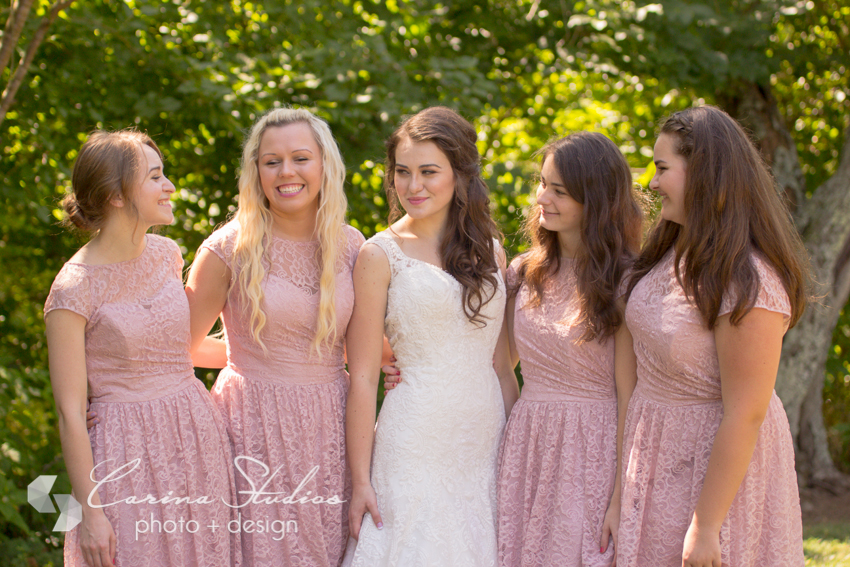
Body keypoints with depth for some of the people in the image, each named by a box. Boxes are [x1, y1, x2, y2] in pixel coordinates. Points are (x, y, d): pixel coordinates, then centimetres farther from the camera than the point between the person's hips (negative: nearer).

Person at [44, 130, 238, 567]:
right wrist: (90, 512, -12)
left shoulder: (165, 254, 5)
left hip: (198, 435, 6)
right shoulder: (74, 288, -14)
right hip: (129, 451, -6)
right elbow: (70, 412, -11)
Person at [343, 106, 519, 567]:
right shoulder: (381, 256, -3)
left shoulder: (490, 251, 9)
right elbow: (362, 377, -5)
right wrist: (360, 480, -8)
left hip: (487, 437, 4)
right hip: (415, 439, -4)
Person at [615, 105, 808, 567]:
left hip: (718, 458, -8)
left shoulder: (747, 281, -24)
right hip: (657, 449, 8)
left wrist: (706, 525, -21)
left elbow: (745, 415, -24)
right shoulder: (677, 251, 2)